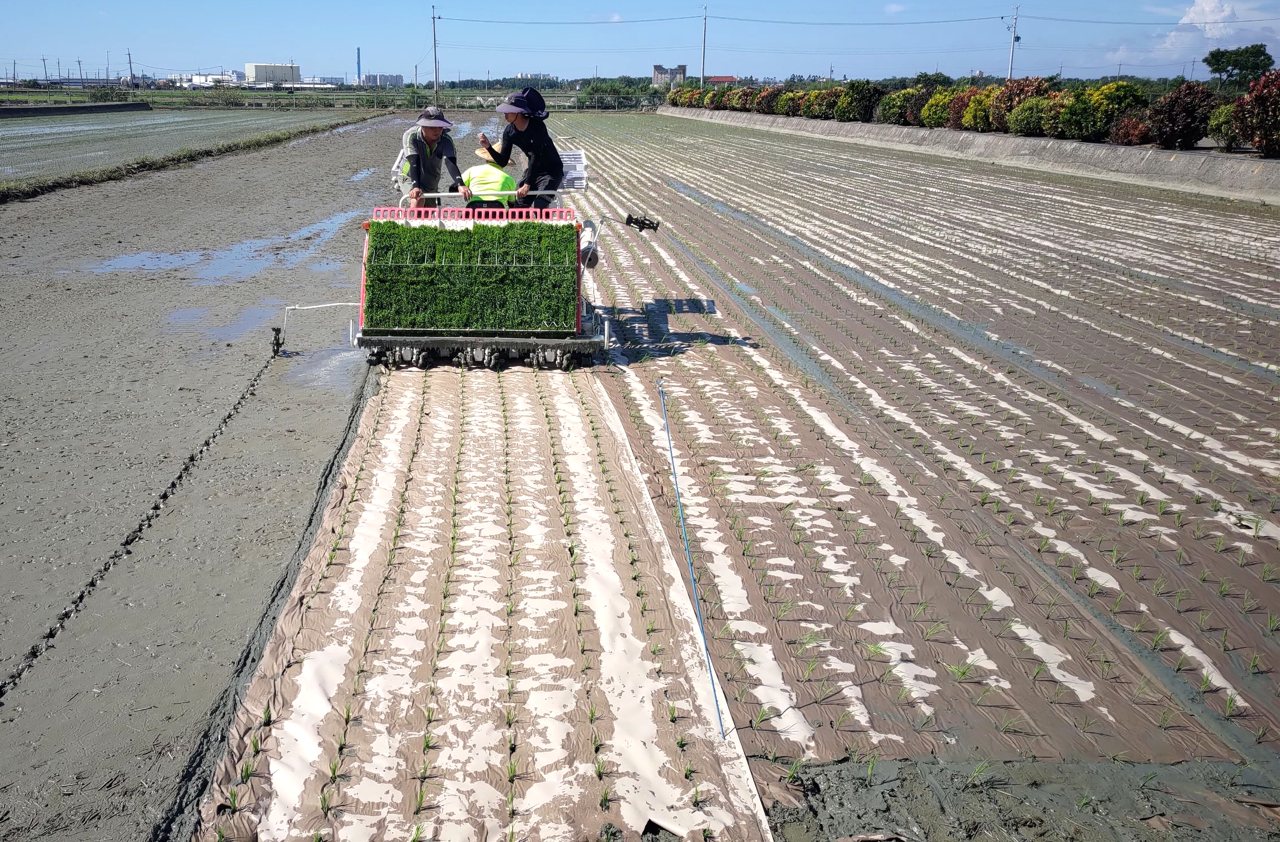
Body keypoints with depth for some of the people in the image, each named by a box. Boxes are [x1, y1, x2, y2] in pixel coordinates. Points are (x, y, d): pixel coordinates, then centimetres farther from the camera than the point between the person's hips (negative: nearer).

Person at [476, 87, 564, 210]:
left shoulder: (537, 126, -23)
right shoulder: (509, 132, -4)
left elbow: (536, 156, -26)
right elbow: (502, 162, 0)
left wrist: (527, 185, -28)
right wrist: (488, 147, -18)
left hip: (552, 171, -7)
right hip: (533, 170, 7)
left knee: (537, 207, -23)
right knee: (518, 206, -1)